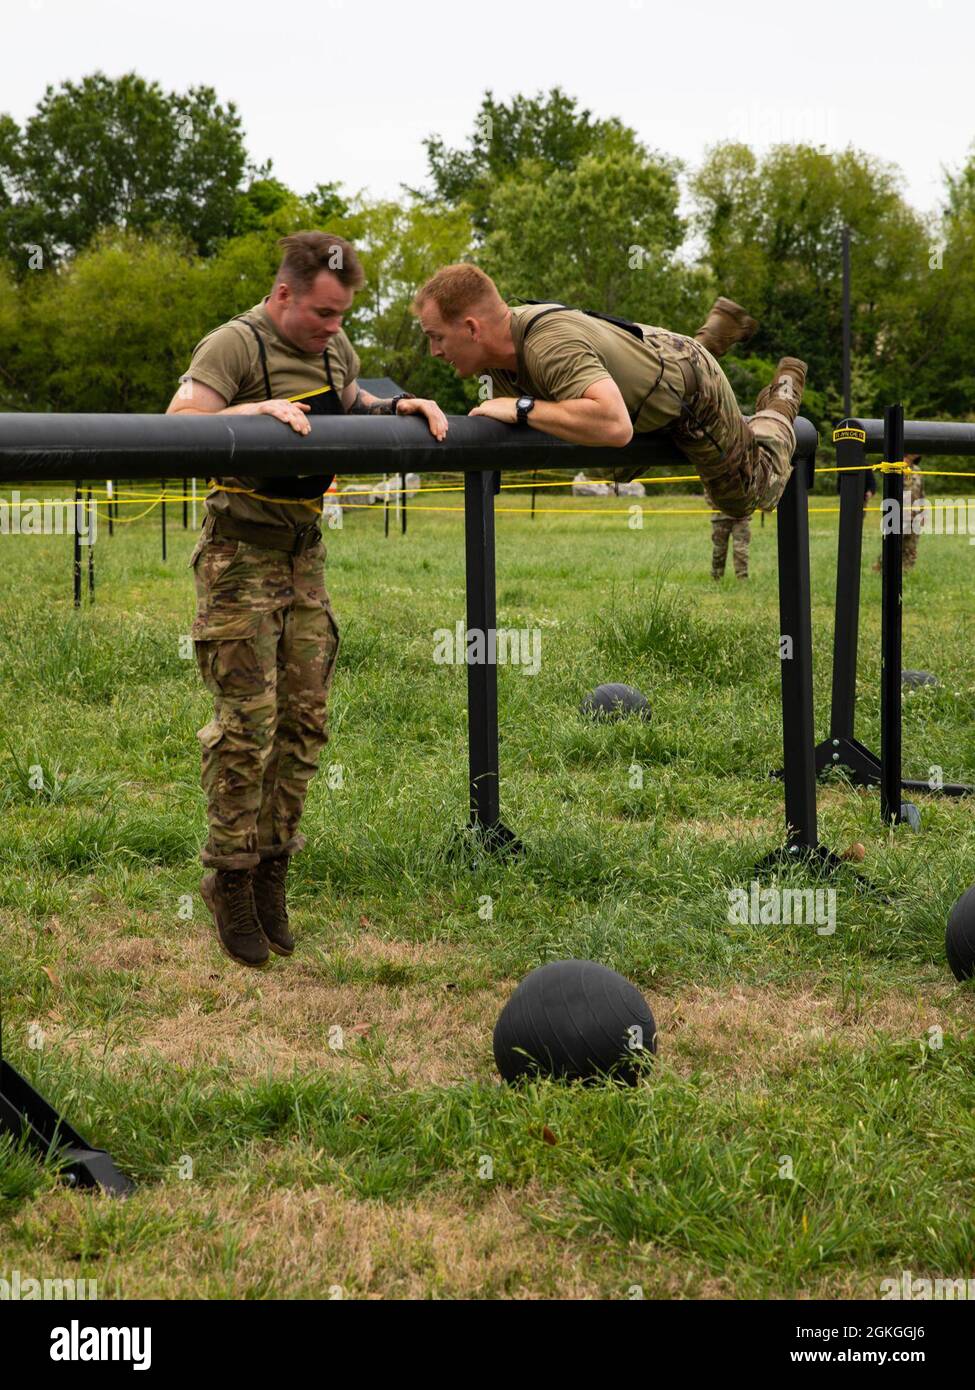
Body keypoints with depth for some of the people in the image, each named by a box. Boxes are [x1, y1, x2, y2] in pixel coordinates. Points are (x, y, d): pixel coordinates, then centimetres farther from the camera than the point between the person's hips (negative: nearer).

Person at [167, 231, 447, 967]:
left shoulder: (333, 346, 8)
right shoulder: (233, 346, -14)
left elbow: (353, 406, 27)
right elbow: (179, 424, -25)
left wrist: (403, 406, 8)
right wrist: (256, 410, -37)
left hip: (304, 552, 7)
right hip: (241, 553, -7)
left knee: (304, 718, 5)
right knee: (247, 723, -9)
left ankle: (273, 867, 15)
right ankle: (229, 879, 3)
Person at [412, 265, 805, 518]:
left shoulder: (552, 346, -46)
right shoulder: (497, 348, -20)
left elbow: (615, 425, -61)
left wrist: (521, 408, -54)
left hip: (691, 391, -8)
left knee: (748, 496, 15)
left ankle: (781, 400, 40)